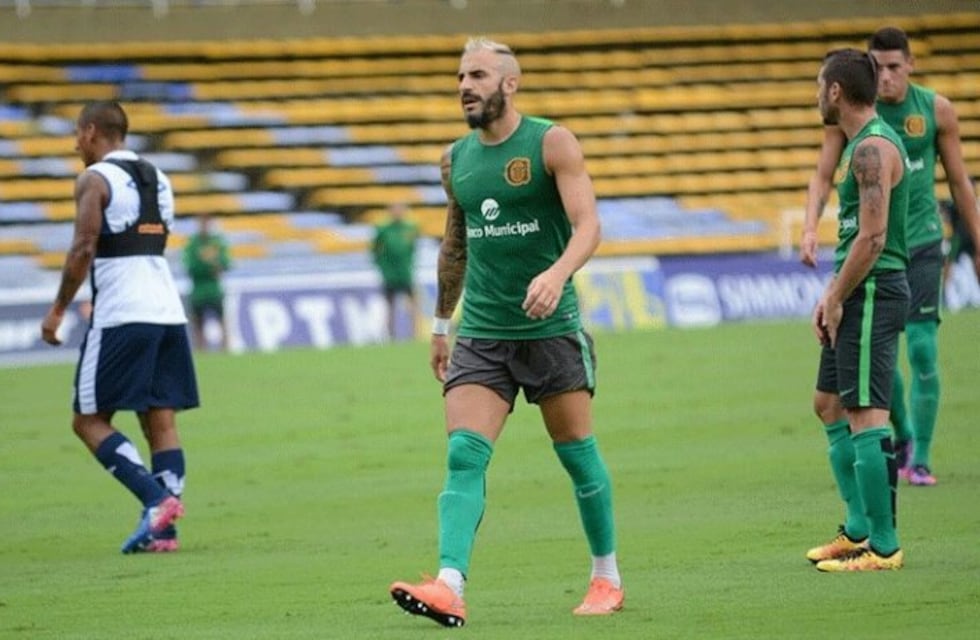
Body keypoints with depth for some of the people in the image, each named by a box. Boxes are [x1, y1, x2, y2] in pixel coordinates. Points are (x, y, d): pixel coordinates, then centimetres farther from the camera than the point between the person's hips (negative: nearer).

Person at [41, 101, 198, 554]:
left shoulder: (95, 179, -5)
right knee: (160, 420, 5)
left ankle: (156, 499, -17)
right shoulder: (155, 177, 18)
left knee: (90, 421, 1)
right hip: (168, 309, 7)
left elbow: (84, 249, -13)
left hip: (121, 317, -7)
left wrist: (58, 309, -6)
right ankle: (162, 529, -3)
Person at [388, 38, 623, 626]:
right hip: (481, 334, 4)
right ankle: (450, 588, -23)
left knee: (578, 454, 6)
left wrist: (557, 274, -35)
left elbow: (588, 225, -17)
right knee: (464, 455, -12)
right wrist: (442, 323, 24)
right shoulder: (457, 159, 10)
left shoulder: (551, 143, -7)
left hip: (551, 328, -4)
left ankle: (608, 579, 23)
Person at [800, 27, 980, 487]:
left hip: (922, 243, -1)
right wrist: (810, 228, -17)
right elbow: (823, 176, 0)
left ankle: (921, 459, -3)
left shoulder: (936, 110, -2)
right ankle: (903, 435, 26)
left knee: (922, 350, -9)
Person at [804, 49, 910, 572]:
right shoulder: (861, 144, 17)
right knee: (829, 405, 19)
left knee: (865, 416, -10)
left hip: (873, 293, -11)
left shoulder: (873, 149, -16)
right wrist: (831, 293, 15)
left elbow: (871, 239, -21)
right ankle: (859, 528, 23)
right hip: (859, 295, 11)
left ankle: (883, 547, -8)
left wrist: (837, 299, -14)